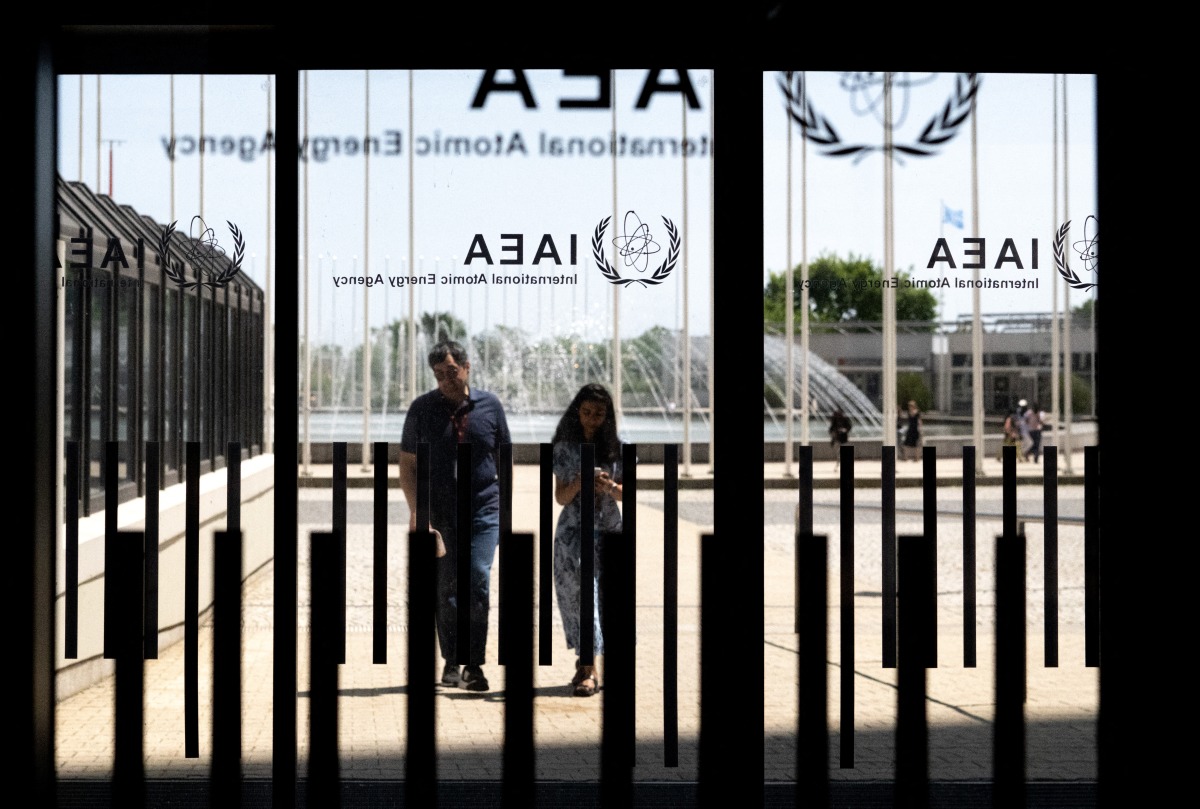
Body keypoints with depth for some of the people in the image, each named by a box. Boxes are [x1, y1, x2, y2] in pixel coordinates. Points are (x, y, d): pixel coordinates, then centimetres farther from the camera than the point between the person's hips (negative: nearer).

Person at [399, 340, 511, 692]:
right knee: (446, 590, 6)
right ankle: (451, 662, 21)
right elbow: (407, 464, 4)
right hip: (440, 514, 0)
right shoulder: (422, 409, 2)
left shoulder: (489, 405, 5)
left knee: (478, 583, -12)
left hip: (484, 511, 0)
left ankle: (473, 666, -7)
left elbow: (504, 458, 13)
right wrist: (415, 510, -7)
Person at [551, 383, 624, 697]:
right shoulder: (565, 448, 4)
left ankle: (586, 663, 12)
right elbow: (560, 497, 3)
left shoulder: (616, 448, 7)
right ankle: (588, 666, -13)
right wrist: (578, 483, -16)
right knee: (578, 588, -14)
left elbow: (625, 494, 8)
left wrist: (610, 487, -13)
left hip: (609, 530, 2)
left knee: (604, 594, -2)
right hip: (574, 530, -2)